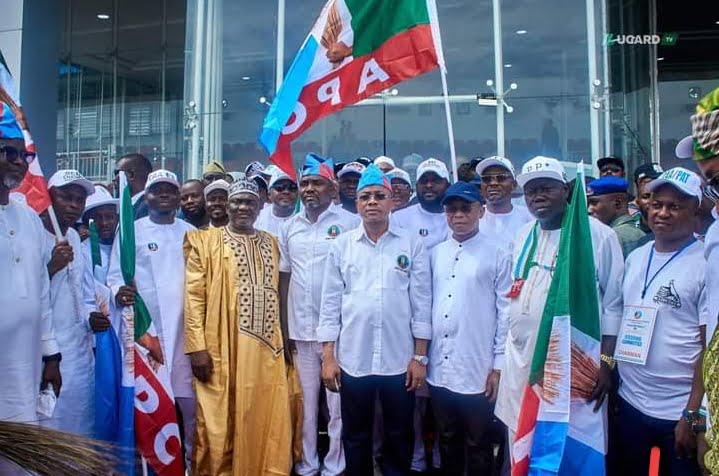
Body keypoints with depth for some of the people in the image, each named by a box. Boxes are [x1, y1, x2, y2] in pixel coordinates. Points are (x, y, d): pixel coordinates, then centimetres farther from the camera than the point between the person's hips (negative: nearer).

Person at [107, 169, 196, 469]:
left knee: (190, 398, 4)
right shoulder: (131, 231, 4)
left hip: (184, 327, 2)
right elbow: (114, 275, 1)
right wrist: (119, 292, -22)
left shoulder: (190, 233, 12)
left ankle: (192, 456, 20)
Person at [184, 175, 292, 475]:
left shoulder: (271, 243, 14)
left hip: (266, 348, 4)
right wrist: (197, 347, -11)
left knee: (267, 422, 8)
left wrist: (280, 339, 13)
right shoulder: (206, 241, 1)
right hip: (223, 348, -4)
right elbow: (193, 297, -4)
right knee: (220, 426, 4)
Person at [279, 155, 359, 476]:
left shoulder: (349, 223, -7)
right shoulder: (289, 227, 8)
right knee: (305, 403, 15)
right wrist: (283, 326, 9)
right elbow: (284, 278, 12)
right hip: (300, 329, 4)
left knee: (338, 404, 7)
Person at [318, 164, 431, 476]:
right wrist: (328, 357, -1)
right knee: (355, 437, 15)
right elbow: (330, 303, 3)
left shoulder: (412, 244, 0)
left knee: (399, 437, 14)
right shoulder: (341, 246, 3)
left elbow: (422, 303, 0)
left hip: (399, 361, -1)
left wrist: (420, 357, -3)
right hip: (352, 360, 1)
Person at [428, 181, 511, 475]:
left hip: (477, 371, -4)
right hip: (439, 369, 4)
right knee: (447, 441, 18)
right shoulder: (436, 253, 8)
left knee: (477, 445, 11)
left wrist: (499, 366, -7)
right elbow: (425, 304, 9)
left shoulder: (498, 253, -5)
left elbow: (507, 311, -6)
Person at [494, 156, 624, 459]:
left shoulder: (597, 234, -6)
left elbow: (613, 303, -7)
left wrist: (606, 362, -12)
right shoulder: (523, 235, 11)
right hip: (520, 363, 6)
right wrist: (502, 359, 17)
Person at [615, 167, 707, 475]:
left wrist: (692, 415, -15)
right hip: (629, 403, 5)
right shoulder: (635, 258, 6)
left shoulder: (705, 263, -11)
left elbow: (710, 346, -13)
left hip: (679, 412, -5)